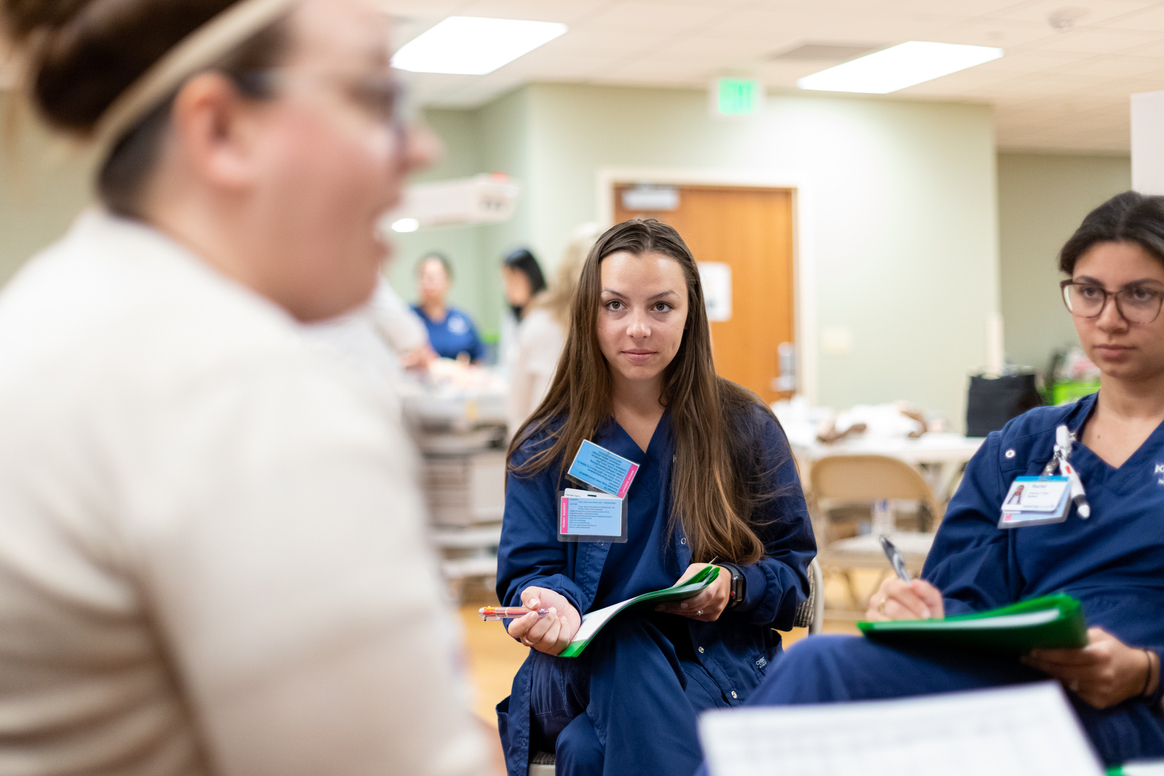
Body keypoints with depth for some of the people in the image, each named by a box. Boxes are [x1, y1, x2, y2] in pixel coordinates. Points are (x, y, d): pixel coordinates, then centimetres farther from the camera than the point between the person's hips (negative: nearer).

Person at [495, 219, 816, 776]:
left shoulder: (747, 429, 7)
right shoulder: (543, 447, 9)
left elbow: (793, 569, 8)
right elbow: (529, 572, 2)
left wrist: (733, 585, -15)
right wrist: (552, 605, -24)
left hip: (717, 662, -2)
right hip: (583, 667, 2)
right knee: (625, 645, -36)